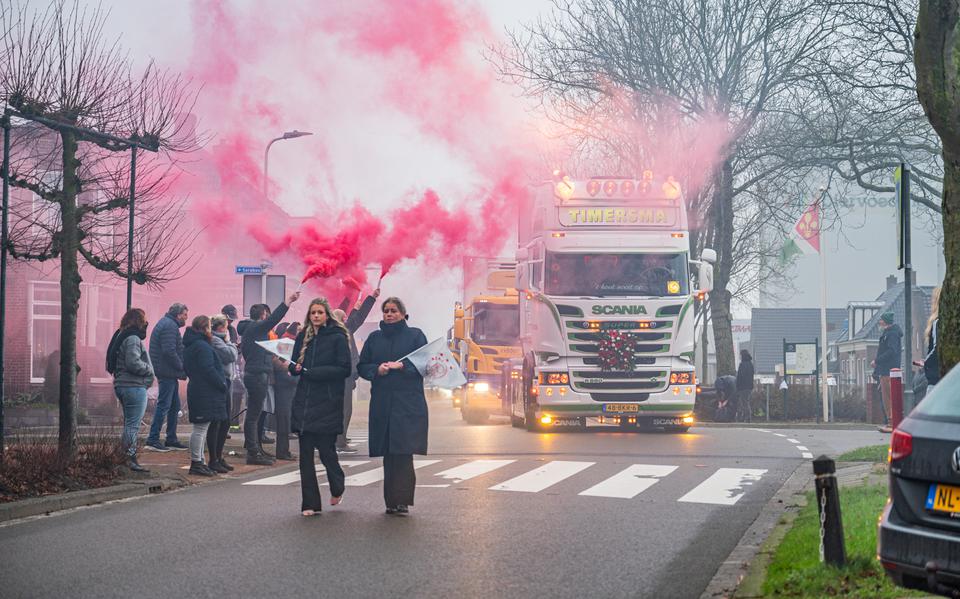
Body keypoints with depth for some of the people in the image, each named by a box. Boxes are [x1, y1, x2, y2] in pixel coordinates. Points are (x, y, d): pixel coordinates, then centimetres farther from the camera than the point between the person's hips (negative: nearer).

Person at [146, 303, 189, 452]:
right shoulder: (170, 326, -14)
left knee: (174, 406, 15)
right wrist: (181, 367, -15)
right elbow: (169, 351, -23)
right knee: (163, 405, -9)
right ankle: (153, 440, -8)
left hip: (169, 373, 11)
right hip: (168, 373, -11)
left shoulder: (166, 324, 20)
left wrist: (181, 368, 14)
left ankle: (171, 440, 20)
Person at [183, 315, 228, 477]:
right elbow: (209, 370, -21)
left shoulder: (190, 346, 16)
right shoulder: (203, 347, -16)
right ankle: (196, 462, -5)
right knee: (201, 429, -7)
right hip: (206, 394, -10)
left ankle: (198, 462, 18)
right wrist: (222, 384, -11)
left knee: (201, 429, 14)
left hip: (196, 390, 10)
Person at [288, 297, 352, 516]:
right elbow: (295, 365, 17)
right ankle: (310, 503, 4)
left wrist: (313, 372, -14)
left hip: (328, 403, -4)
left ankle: (337, 488, 28)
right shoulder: (303, 337, 13)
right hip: (304, 402, 4)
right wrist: (294, 367, -7)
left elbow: (344, 369, -8)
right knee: (305, 454, 0)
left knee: (325, 448, -2)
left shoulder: (337, 338, -3)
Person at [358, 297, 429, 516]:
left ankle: (402, 500, -13)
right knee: (388, 455, 3)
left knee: (404, 452, -12)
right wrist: (377, 369, -7)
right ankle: (392, 501, 7)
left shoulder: (415, 335, 6)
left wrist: (402, 366, -15)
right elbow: (362, 367, 13)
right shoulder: (374, 338, 15)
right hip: (382, 404, 3)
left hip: (408, 403, -3)